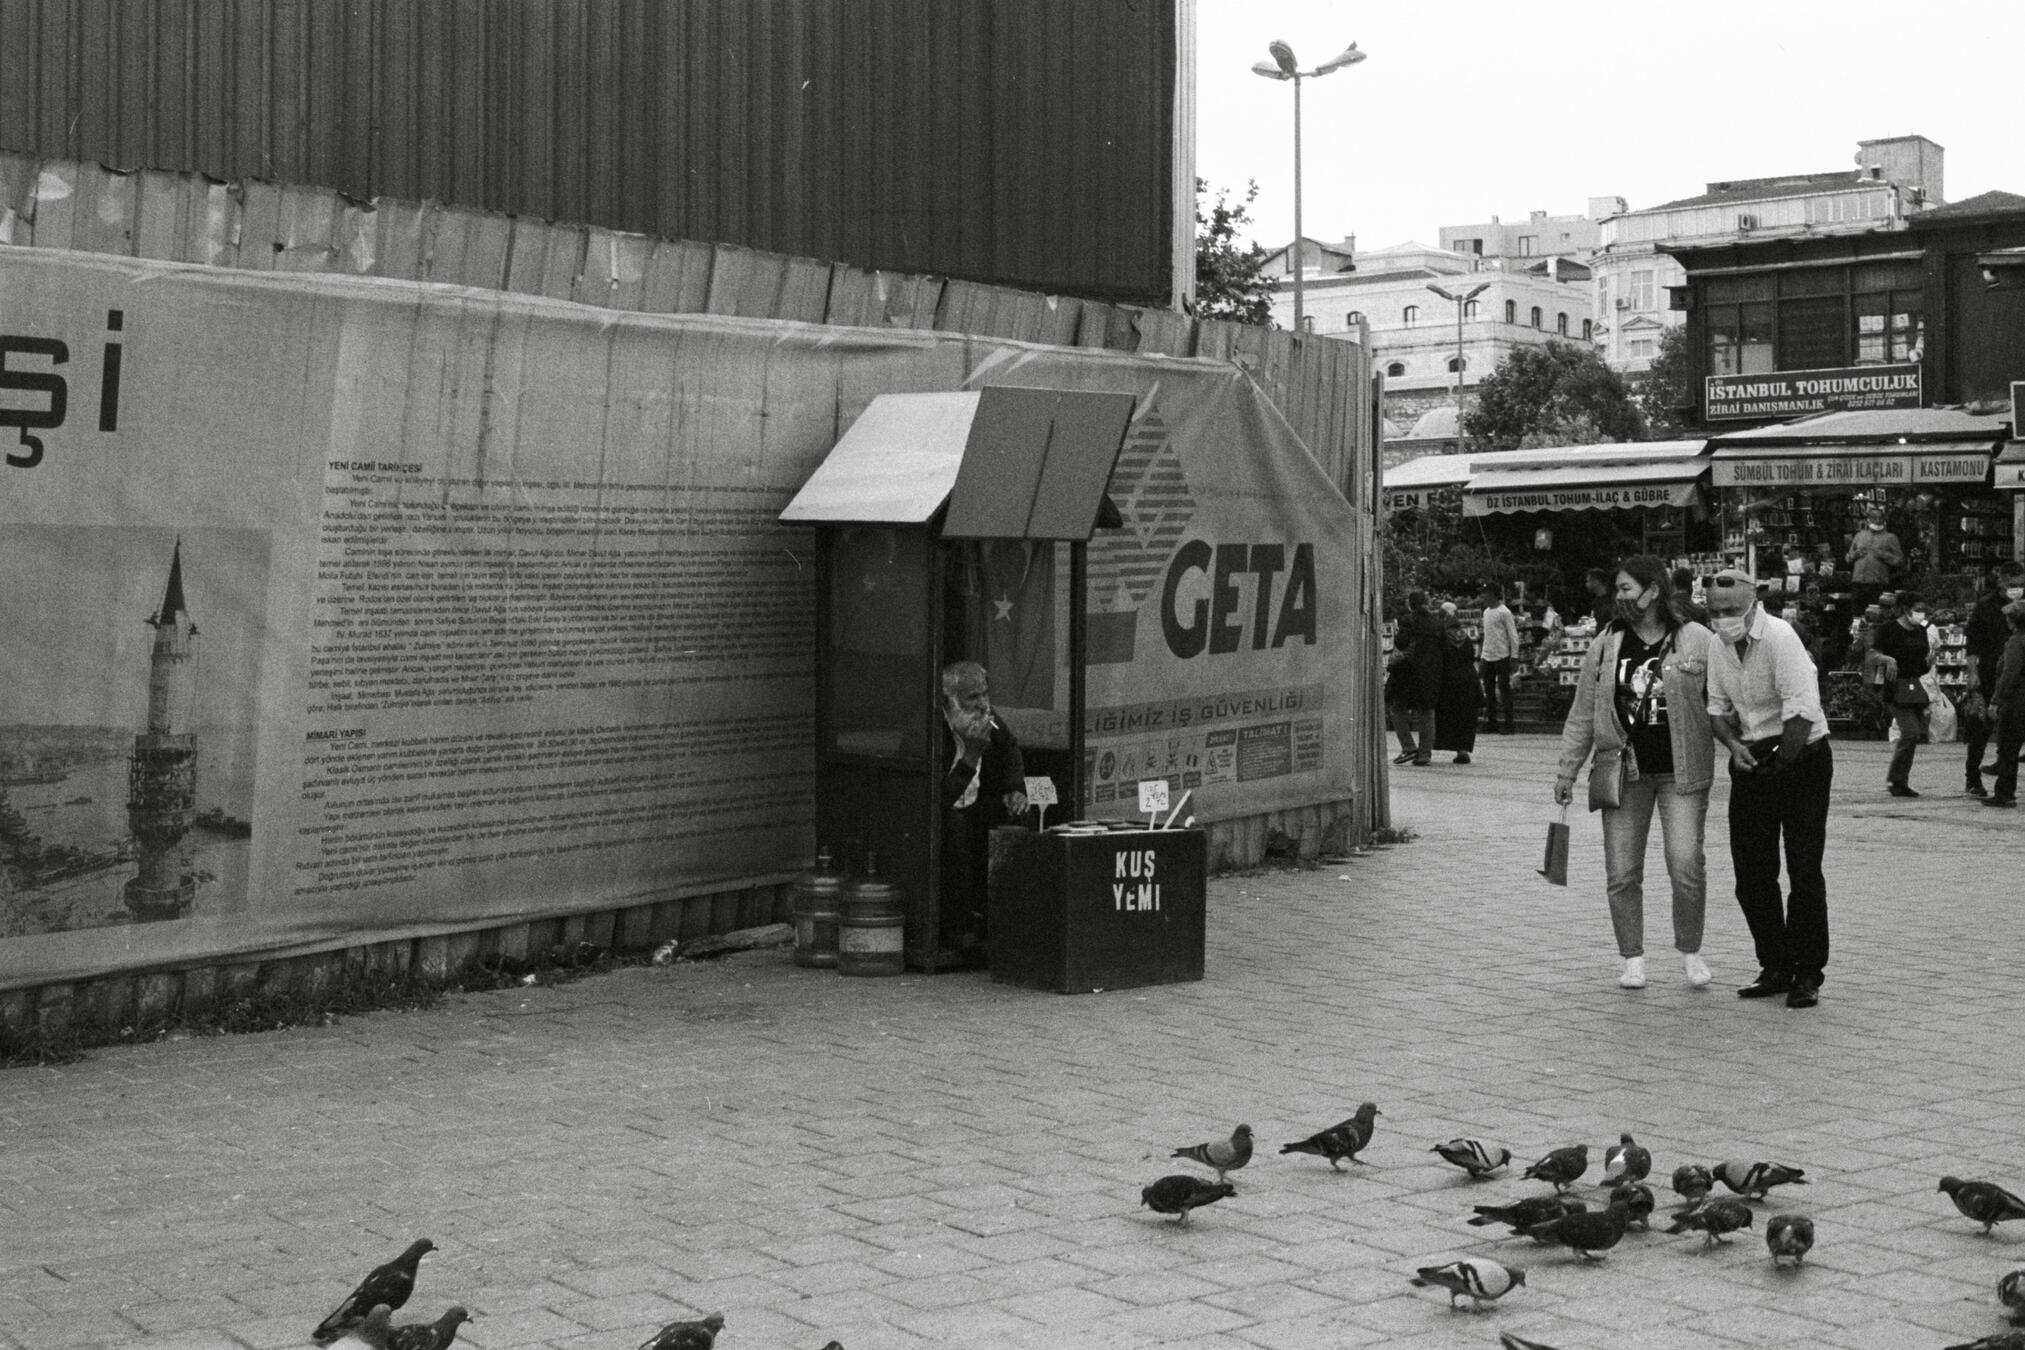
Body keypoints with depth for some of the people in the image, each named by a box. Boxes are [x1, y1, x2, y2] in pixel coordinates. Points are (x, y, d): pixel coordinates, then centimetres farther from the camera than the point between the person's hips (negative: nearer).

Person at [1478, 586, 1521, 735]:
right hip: (1487, 656, 7)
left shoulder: (1504, 612, -8)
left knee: (1504, 690, -5)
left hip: (1501, 656, -7)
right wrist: (1481, 652, 16)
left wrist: (1514, 655, -15)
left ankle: (1508, 725, -2)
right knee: (1488, 690, 9)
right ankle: (1491, 722, 16)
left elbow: (1513, 635, -9)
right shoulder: (1486, 612, 13)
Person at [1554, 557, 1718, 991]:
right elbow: (1583, 711, 10)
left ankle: (1690, 951, 13)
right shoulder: (1606, 645, 6)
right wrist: (1568, 768, 9)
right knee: (1621, 872, 3)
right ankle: (1632, 958, 17)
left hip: (1680, 771, -3)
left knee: (1686, 864, -9)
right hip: (1625, 772, 3)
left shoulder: (1697, 641, -3)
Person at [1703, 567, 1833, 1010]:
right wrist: (1732, 744, -6)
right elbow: (1717, 707, 13)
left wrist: (1780, 764, -20)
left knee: (1804, 871, -6)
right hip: (1752, 763, 7)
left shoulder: (1779, 637, -19)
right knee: (1751, 874, 6)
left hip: (1800, 757, -7)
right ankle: (1775, 968, 18)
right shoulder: (1719, 645, 2)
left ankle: (1807, 974, 3)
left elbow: (1803, 711, -24)